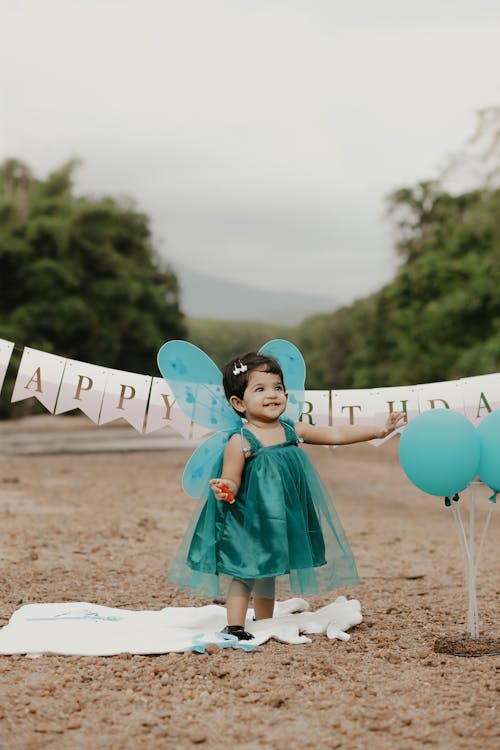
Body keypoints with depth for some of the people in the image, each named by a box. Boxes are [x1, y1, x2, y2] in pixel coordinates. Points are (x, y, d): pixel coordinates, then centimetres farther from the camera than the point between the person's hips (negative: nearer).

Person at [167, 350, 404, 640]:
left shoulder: (293, 430, 0)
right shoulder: (240, 442, -16)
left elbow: (336, 434, 3)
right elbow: (231, 485, -13)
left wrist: (379, 430, 0)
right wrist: (223, 490, -37)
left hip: (282, 521, 6)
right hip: (249, 523, -6)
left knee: (267, 574, 18)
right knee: (244, 574, 1)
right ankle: (235, 627, 10)